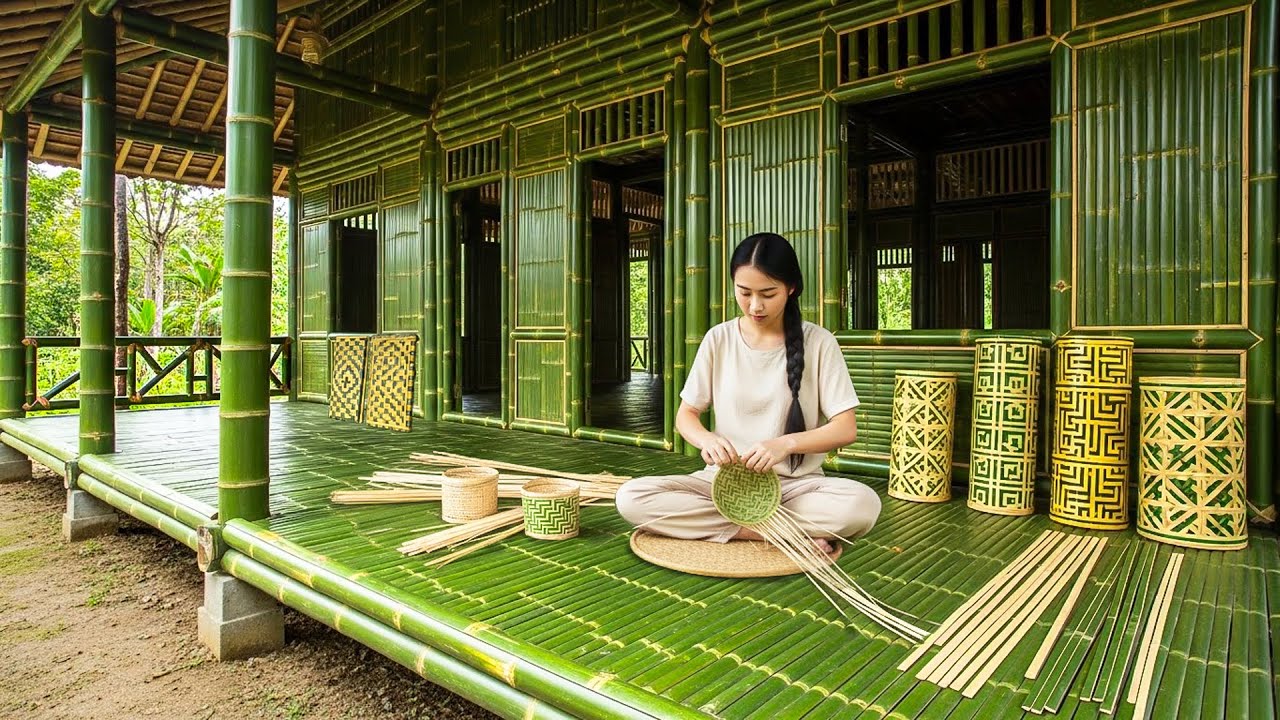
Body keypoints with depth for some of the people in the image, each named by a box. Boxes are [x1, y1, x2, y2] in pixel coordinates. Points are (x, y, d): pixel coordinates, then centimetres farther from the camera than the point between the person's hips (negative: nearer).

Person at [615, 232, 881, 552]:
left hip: (795, 483, -2)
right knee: (630, 498, -23)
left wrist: (786, 444, -24)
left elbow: (845, 429, -6)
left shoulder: (818, 342, -3)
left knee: (863, 504, -33)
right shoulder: (718, 339, 1)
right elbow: (685, 415, 5)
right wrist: (707, 439, -19)